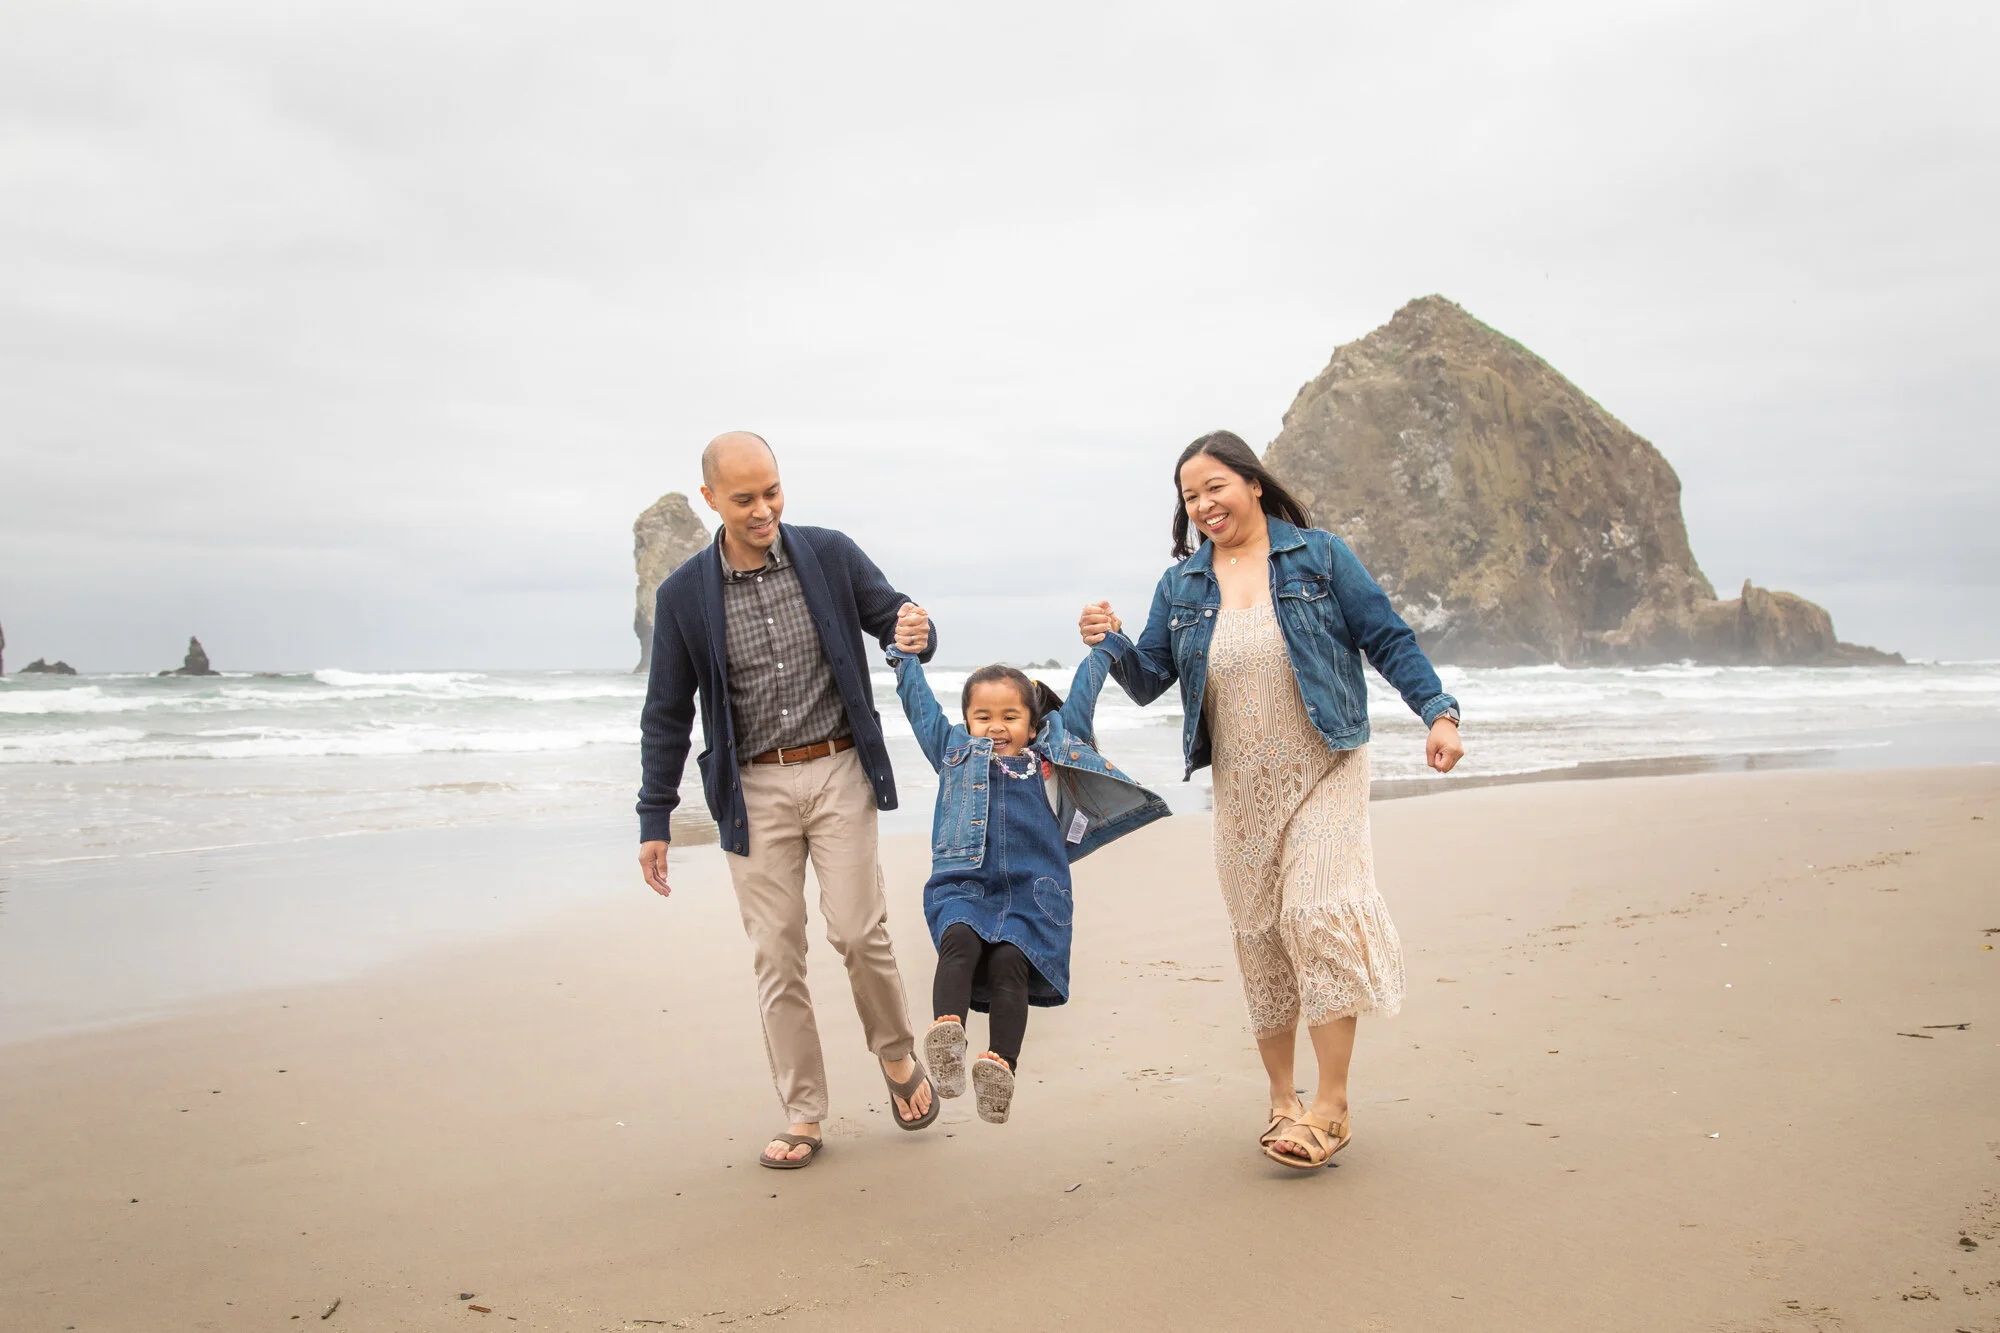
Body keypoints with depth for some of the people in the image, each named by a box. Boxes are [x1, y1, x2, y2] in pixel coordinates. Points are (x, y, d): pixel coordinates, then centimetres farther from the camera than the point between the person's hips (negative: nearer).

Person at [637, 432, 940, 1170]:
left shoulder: (831, 555, -2)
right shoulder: (685, 594, -1)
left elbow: (896, 620, 8)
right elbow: (667, 714, 5)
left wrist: (916, 636, -18)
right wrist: (655, 820, 4)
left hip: (837, 771, 0)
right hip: (754, 789, 1)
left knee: (857, 929, -8)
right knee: (776, 956, 2)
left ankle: (898, 1056, 20)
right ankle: (804, 1117, 14)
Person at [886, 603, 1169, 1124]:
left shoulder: (1048, 758, 22)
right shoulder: (954, 753, 23)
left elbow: (1079, 701, 22)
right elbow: (920, 705, 23)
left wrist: (1103, 648, 19)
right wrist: (905, 654, 16)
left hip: (1032, 891, 0)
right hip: (962, 885, 0)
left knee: (1009, 962, -23)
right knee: (959, 940, -29)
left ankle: (1002, 1063, -28)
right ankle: (946, 1030, -44)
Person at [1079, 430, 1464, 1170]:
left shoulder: (1318, 556, -2)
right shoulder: (1180, 586, 7)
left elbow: (1388, 639, 0)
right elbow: (1148, 681, 7)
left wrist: (1438, 712, -10)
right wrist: (1111, 645, -13)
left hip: (1323, 773, -3)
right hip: (1241, 789, 4)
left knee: (1316, 913, -18)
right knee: (1260, 936, 7)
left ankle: (1331, 1106, -9)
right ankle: (1281, 1099, 22)